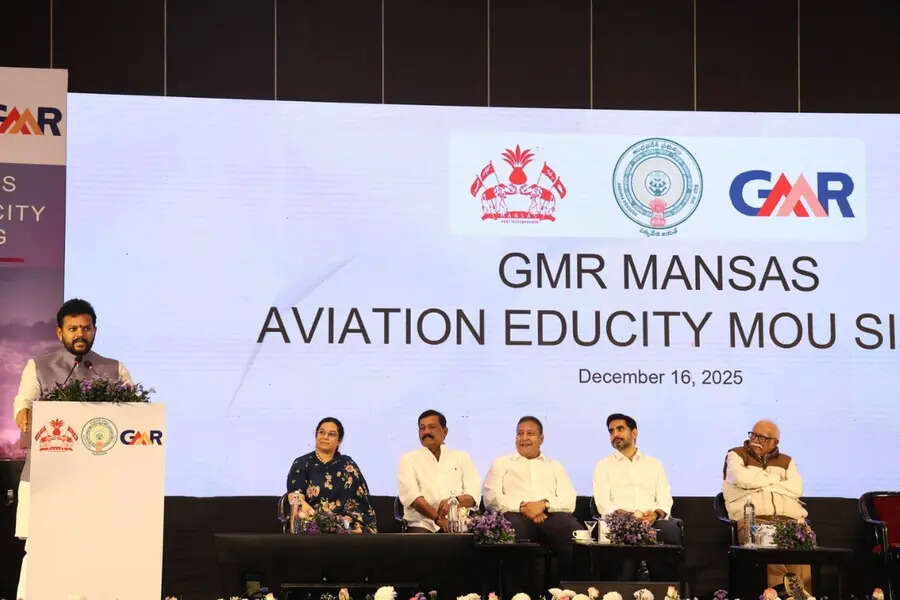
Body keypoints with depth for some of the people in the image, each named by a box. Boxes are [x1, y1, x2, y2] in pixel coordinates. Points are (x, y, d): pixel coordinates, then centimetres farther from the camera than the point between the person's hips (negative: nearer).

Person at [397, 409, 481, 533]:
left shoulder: (462, 457, 19)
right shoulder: (408, 459, 14)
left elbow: (473, 495, 5)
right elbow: (410, 494, -4)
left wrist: (455, 501, -19)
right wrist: (437, 518, -20)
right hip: (423, 524, -1)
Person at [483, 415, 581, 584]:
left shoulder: (555, 466, 31)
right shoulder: (502, 464, 28)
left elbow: (569, 501, 14)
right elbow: (491, 497, 9)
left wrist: (544, 504, -8)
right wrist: (522, 506, -7)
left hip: (552, 514, 2)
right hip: (516, 514, -2)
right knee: (513, 531, -41)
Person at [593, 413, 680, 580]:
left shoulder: (654, 464, 26)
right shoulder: (603, 466, 20)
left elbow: (665, 500, 16)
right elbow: (603, 504, 4)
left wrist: (656, 514, -9)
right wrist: (627, 515, -15)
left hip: (653, 521, 2)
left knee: (672, 529, -34)